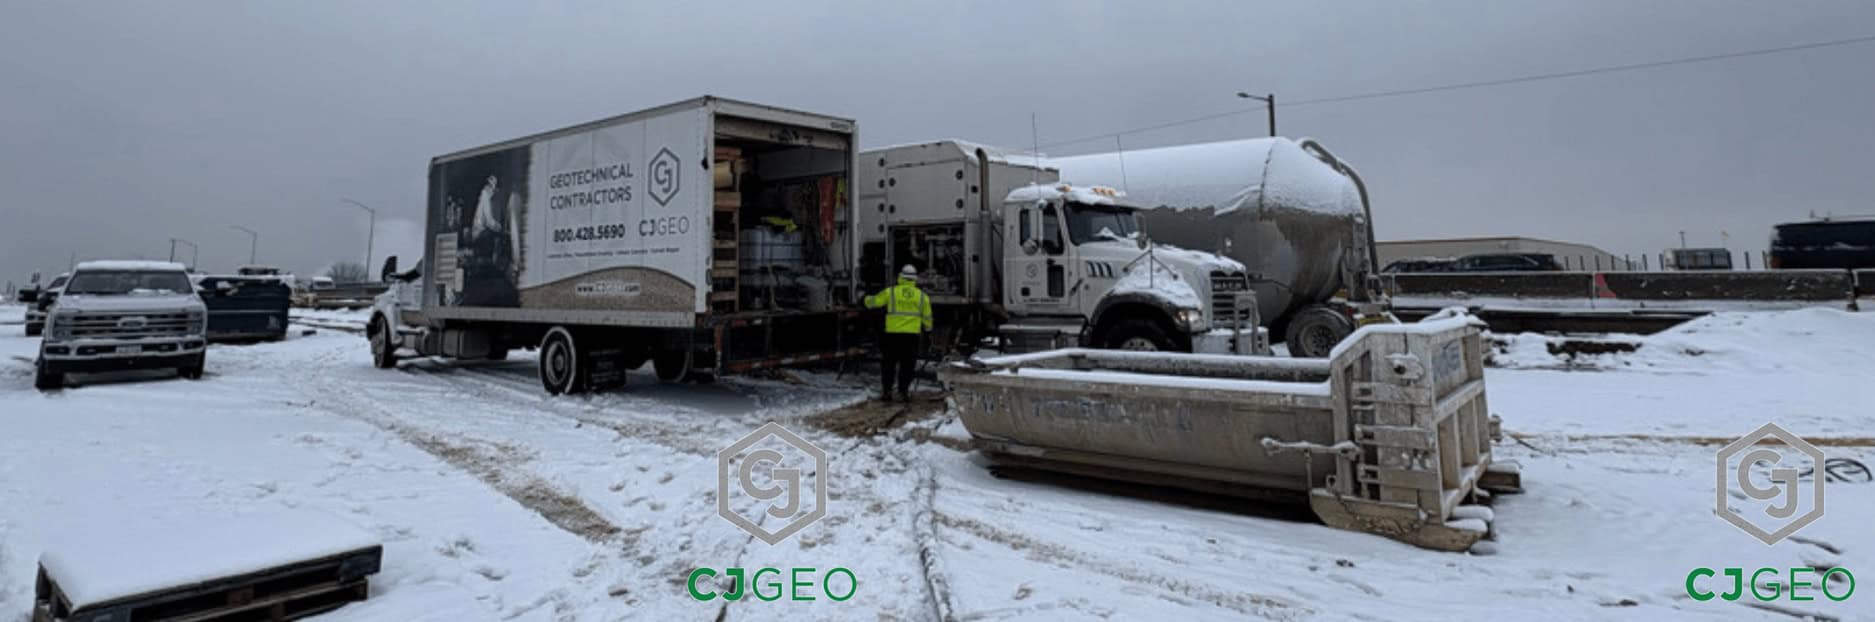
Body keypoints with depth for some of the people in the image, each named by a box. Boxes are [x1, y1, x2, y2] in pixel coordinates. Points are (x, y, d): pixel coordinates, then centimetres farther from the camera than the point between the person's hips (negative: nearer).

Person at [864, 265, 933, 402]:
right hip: (912, 334, 1)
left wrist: (867, 299, 32)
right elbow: (927, 317, 11)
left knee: (888, 363, 10)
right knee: (907, 365, 7)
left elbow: (873, 302, 8)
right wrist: (927, 329, 32)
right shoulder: (922, 296, 6)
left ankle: (886, 391, 12)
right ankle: (903, 392, 6)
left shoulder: (890, 292, 0)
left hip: (892, 333, -1)